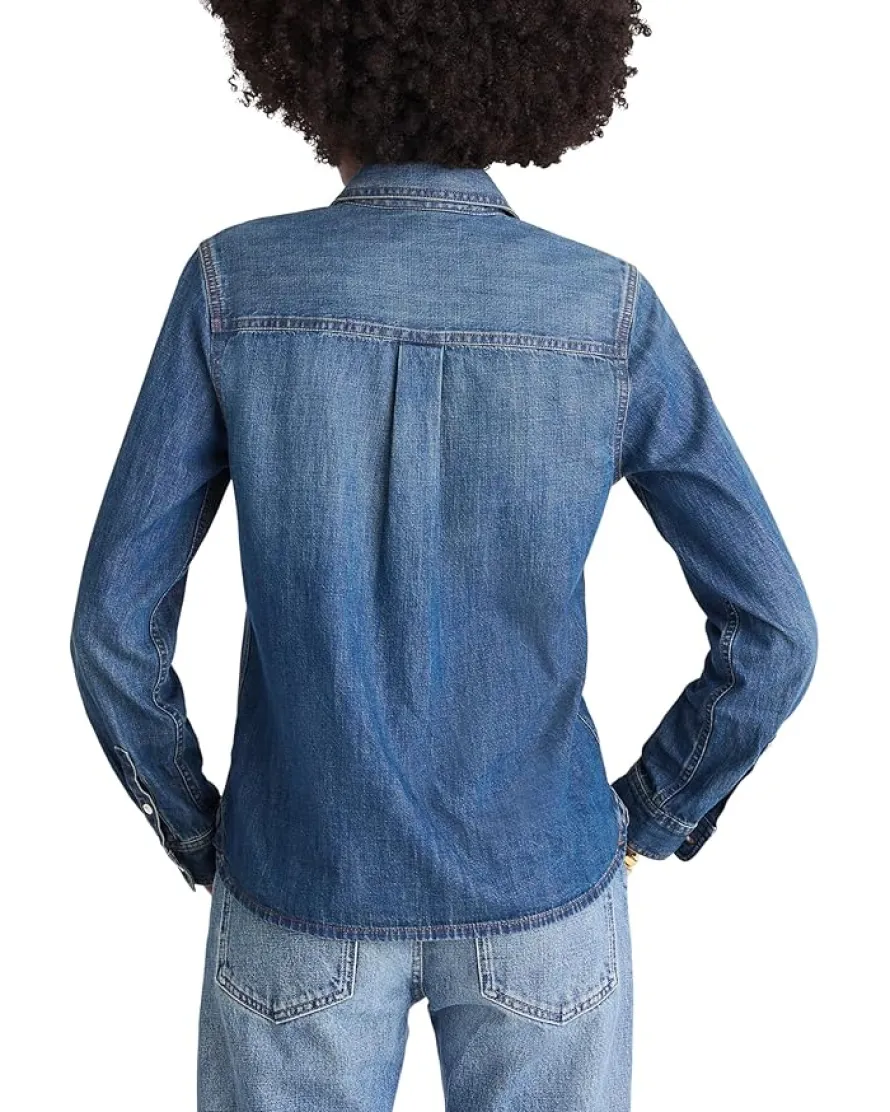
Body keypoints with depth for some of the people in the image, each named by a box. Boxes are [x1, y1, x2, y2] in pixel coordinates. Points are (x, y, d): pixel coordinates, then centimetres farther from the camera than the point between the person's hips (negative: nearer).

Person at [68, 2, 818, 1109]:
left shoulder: (233, 284, -14)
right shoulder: (612, 312, -13)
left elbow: (115, 624, -12)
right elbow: (772, 635, -11)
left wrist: (198, 835, 5)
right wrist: (648, 818, 5)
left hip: (310, 886, 0)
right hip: (536, 887, 1)